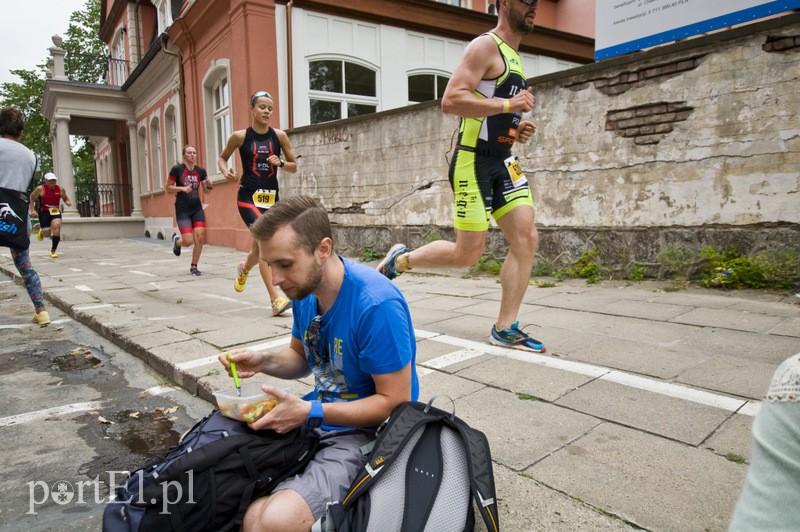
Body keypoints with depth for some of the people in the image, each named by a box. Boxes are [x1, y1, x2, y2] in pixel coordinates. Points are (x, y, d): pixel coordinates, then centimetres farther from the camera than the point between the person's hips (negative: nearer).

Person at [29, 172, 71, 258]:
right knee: (47, 234, 1)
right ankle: (41, 231, 42)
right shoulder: (40, 189, -8)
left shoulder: (60, 189, 0)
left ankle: (53, 251, -5)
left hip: (55, 212, 2)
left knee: (56, 230, -18)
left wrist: (67, 202, -7)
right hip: (44, 212, -2)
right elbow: (31, 198, 4)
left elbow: (65, 198, 16)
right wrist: (33, 210, -5)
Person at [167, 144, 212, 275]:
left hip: (197, 209, 3)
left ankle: (194, 266, 10)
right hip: (182, 210, -3)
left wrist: (209, 186, -12)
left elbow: (206, 191, 10)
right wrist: (182, 188, -18)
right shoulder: (177, 169, -5)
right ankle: (177, 241, 28)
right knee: (188, 241, -10)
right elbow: (168, 187, -1)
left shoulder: (201, 171, 4)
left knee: (200, 238, -8)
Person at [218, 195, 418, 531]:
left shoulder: (377, 304, -25)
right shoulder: (304, 289, 0)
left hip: (367, 431, -7)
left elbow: (395, 402, -20)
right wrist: (262, 361, -5)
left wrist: (310, 412, -23)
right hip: (317, 417, 8)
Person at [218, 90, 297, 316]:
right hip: (249, 197, -4)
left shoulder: (279, 136, 3)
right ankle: (276, 300, -21)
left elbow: (294, 167, 9)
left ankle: (244, 268, 50)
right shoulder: (240, 136, -2)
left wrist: (280, 163, -11)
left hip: (271, 197, 4)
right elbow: (222, 157, 14)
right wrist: (226, 171, -8)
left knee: (261, 247, 14)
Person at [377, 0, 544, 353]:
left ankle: (505, 329, 4)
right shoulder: (486, 46, -7)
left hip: (502, 162, 9)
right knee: (467, 255, -7)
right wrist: (509, 104, -19)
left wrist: (515, 131, 10)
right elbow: (451, 101, -21)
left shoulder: (513, 58, 22)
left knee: (527, 239, -3)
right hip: (473, 161, -9)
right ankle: (401, 259, 18)